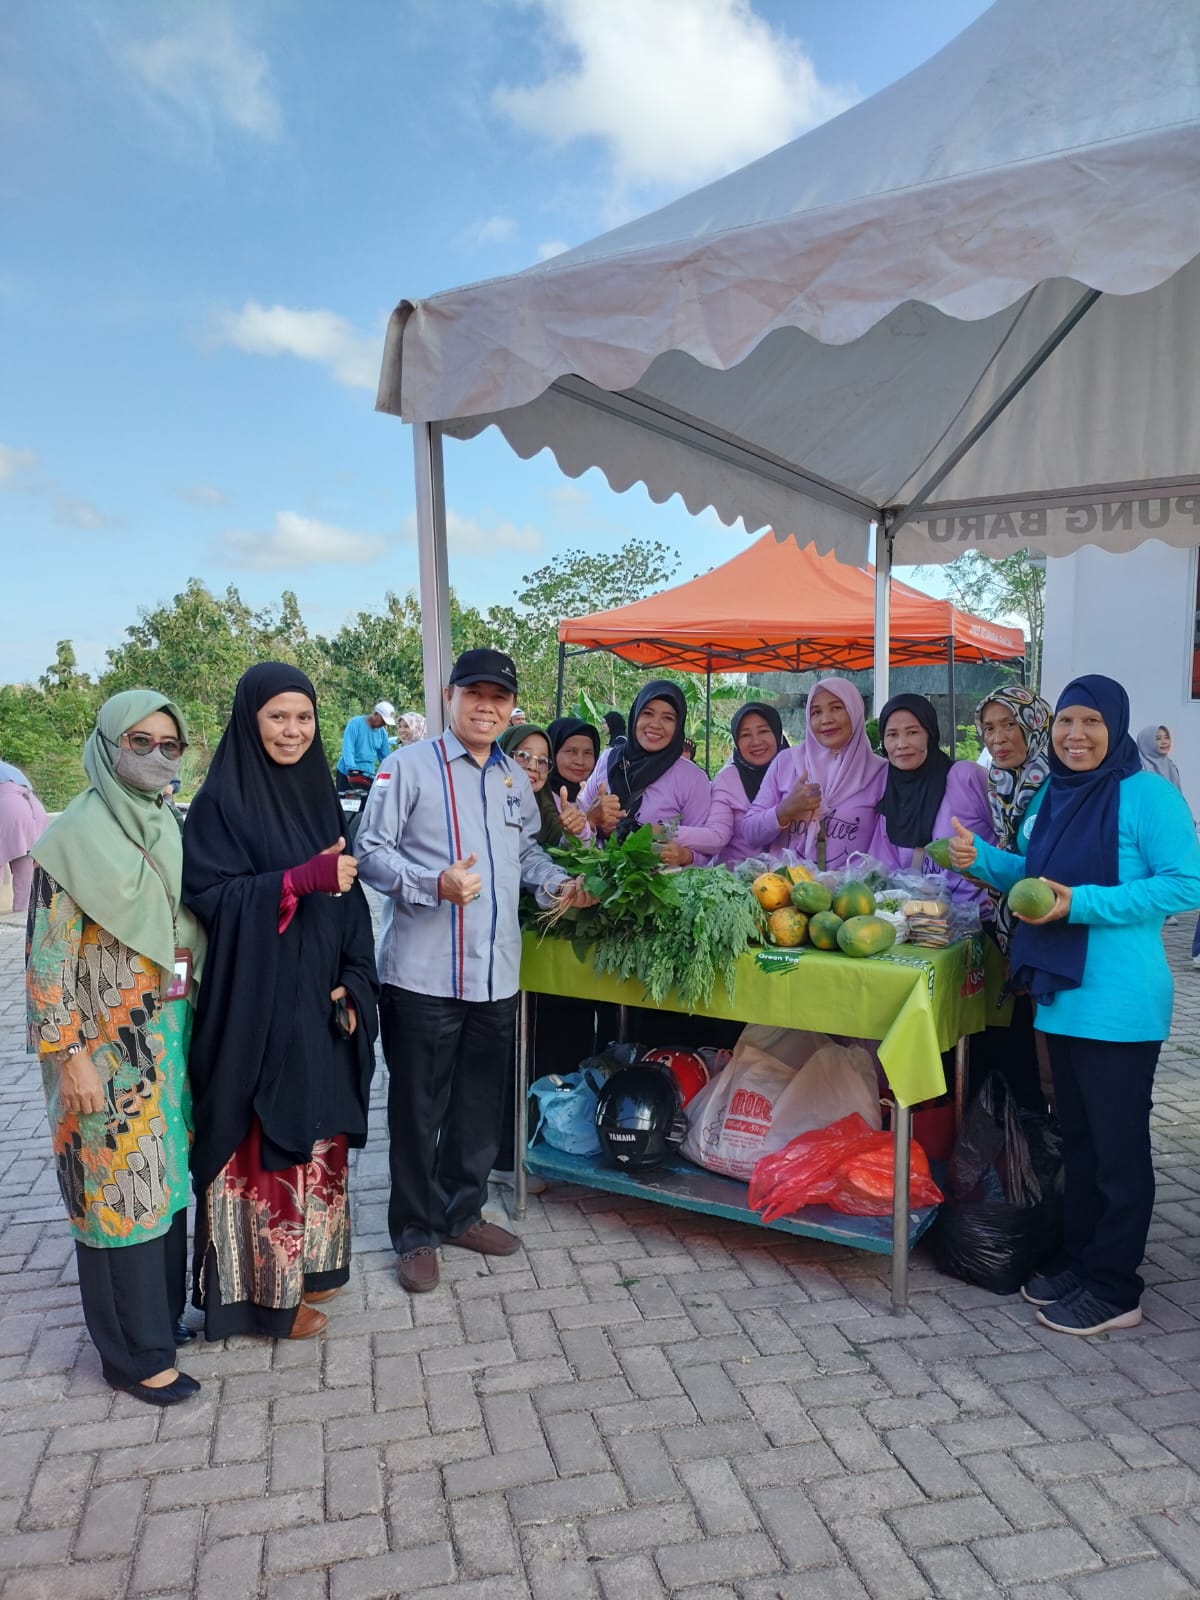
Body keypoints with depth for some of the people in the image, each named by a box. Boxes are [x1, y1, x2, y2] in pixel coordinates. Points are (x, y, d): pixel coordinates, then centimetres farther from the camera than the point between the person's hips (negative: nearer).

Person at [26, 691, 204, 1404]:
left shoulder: (171, 830, 8)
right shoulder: (74, 838, -12)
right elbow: (50, 957, -13)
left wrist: (196, 1029, 14)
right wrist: (70, 1057, -16)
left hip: (172, 1039, 7)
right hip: (107, 1049, -6)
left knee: (166, 1176, 15)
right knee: (120, 1186, 2)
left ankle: (162, 1311, 32)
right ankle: (135, 1352, 17)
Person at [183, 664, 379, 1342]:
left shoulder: (318, 794, 9)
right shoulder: (222, 800, -9)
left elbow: (349, 897, 9)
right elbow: (208, 893, -16)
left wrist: (353, 982, 0)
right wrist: (303, 878, -26)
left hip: (320, 1000, 6)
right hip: (257, 1001, -6)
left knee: (318, 1134, 15)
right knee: (264, 1142, 3)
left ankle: (308, 1262, 32)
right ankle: (266, 1287, 19)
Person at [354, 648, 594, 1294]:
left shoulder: (516, 778, 14)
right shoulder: (410, 766, -5)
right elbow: (370, 850, -9)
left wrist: (558, 882, 6)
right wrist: (436, 884, -23)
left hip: (497, 974, 6)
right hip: (423, 973, -5)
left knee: (481, 1102, 17)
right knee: (419, 1107, 7)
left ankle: (462, 1212, 35)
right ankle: (416, 1234, 24)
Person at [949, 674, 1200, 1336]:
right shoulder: (1050, 795, 11)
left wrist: (1082, 904, -23)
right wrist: (981, 858, 4)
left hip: (1119, 1006, -8)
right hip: (1061, 997, 8)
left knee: (1118, 1148, 5)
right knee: (1077, 1139, 19)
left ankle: (1115, 1290, 20)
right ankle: (1080, 1262, 34)